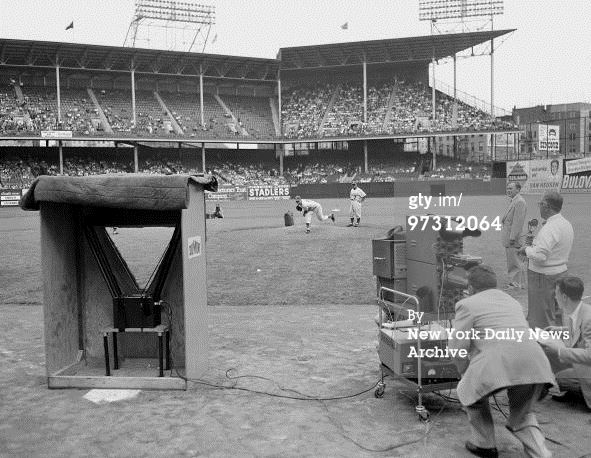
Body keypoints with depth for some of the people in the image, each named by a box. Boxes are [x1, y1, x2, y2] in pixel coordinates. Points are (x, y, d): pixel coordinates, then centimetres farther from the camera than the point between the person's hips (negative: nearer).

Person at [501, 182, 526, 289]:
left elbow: (518, 222, -22)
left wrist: (512, 238, -23)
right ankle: (512, 281, 23)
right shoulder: (514, 201, 17)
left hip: (514, 239, -10)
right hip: (508, 237, 10)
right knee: (511, 261, 16)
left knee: (515, 262, -4)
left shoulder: (520, 202, -16)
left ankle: (516, 283, 3)